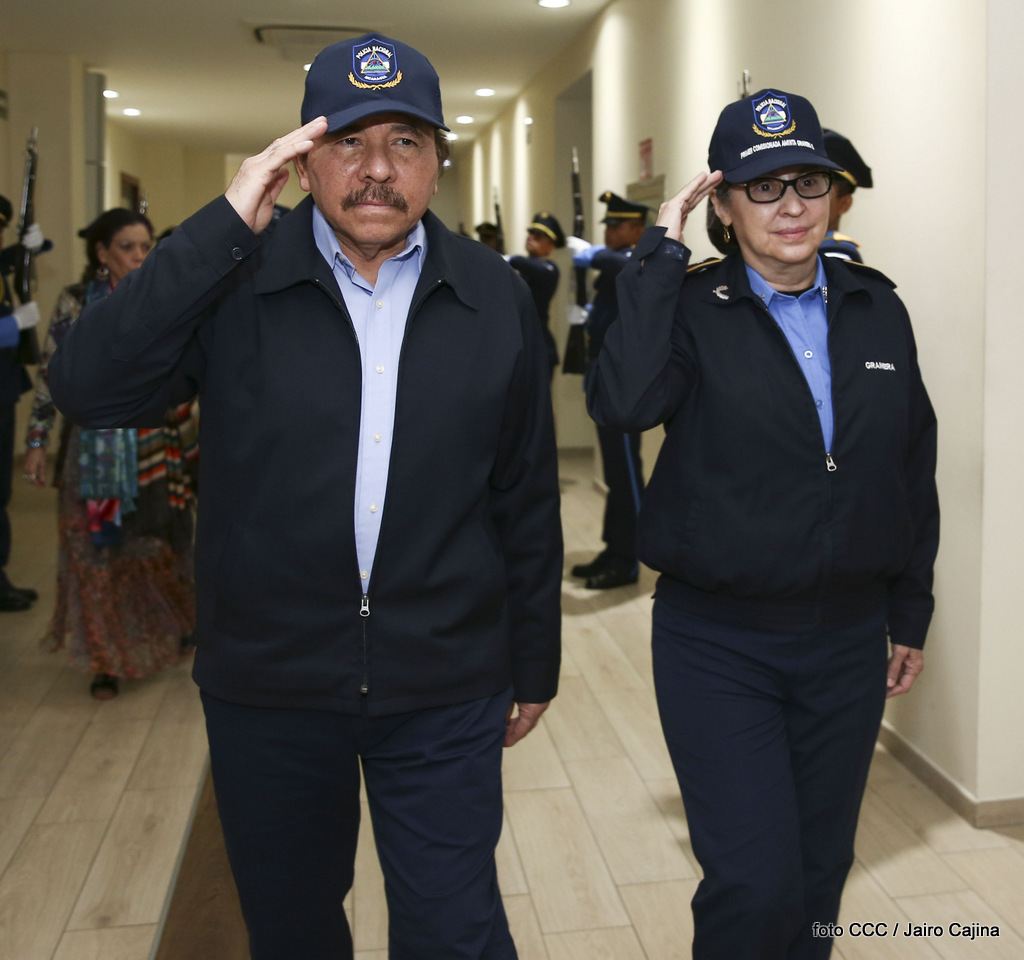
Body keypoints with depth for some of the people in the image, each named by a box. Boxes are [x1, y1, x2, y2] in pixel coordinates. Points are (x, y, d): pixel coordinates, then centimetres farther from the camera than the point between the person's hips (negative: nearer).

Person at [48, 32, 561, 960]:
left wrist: (532, 666, 9)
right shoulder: (234, 281, -6)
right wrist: (227, 225, -23)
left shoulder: (494, 297, 0)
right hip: (267, 680, 0)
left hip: (445, 686, 0)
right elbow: (89, 387, -20)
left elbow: (527, 498, 5)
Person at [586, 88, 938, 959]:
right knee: (756, 883, -5)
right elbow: (621, 403, -29)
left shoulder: (876, 309, 4)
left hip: (848, 640, 4)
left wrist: (912, 613, 13)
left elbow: (913, 470, 11)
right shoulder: (691, 309, -7)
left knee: (821, 871, 16)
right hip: (718, 644, -4)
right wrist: (661, 251, -22)